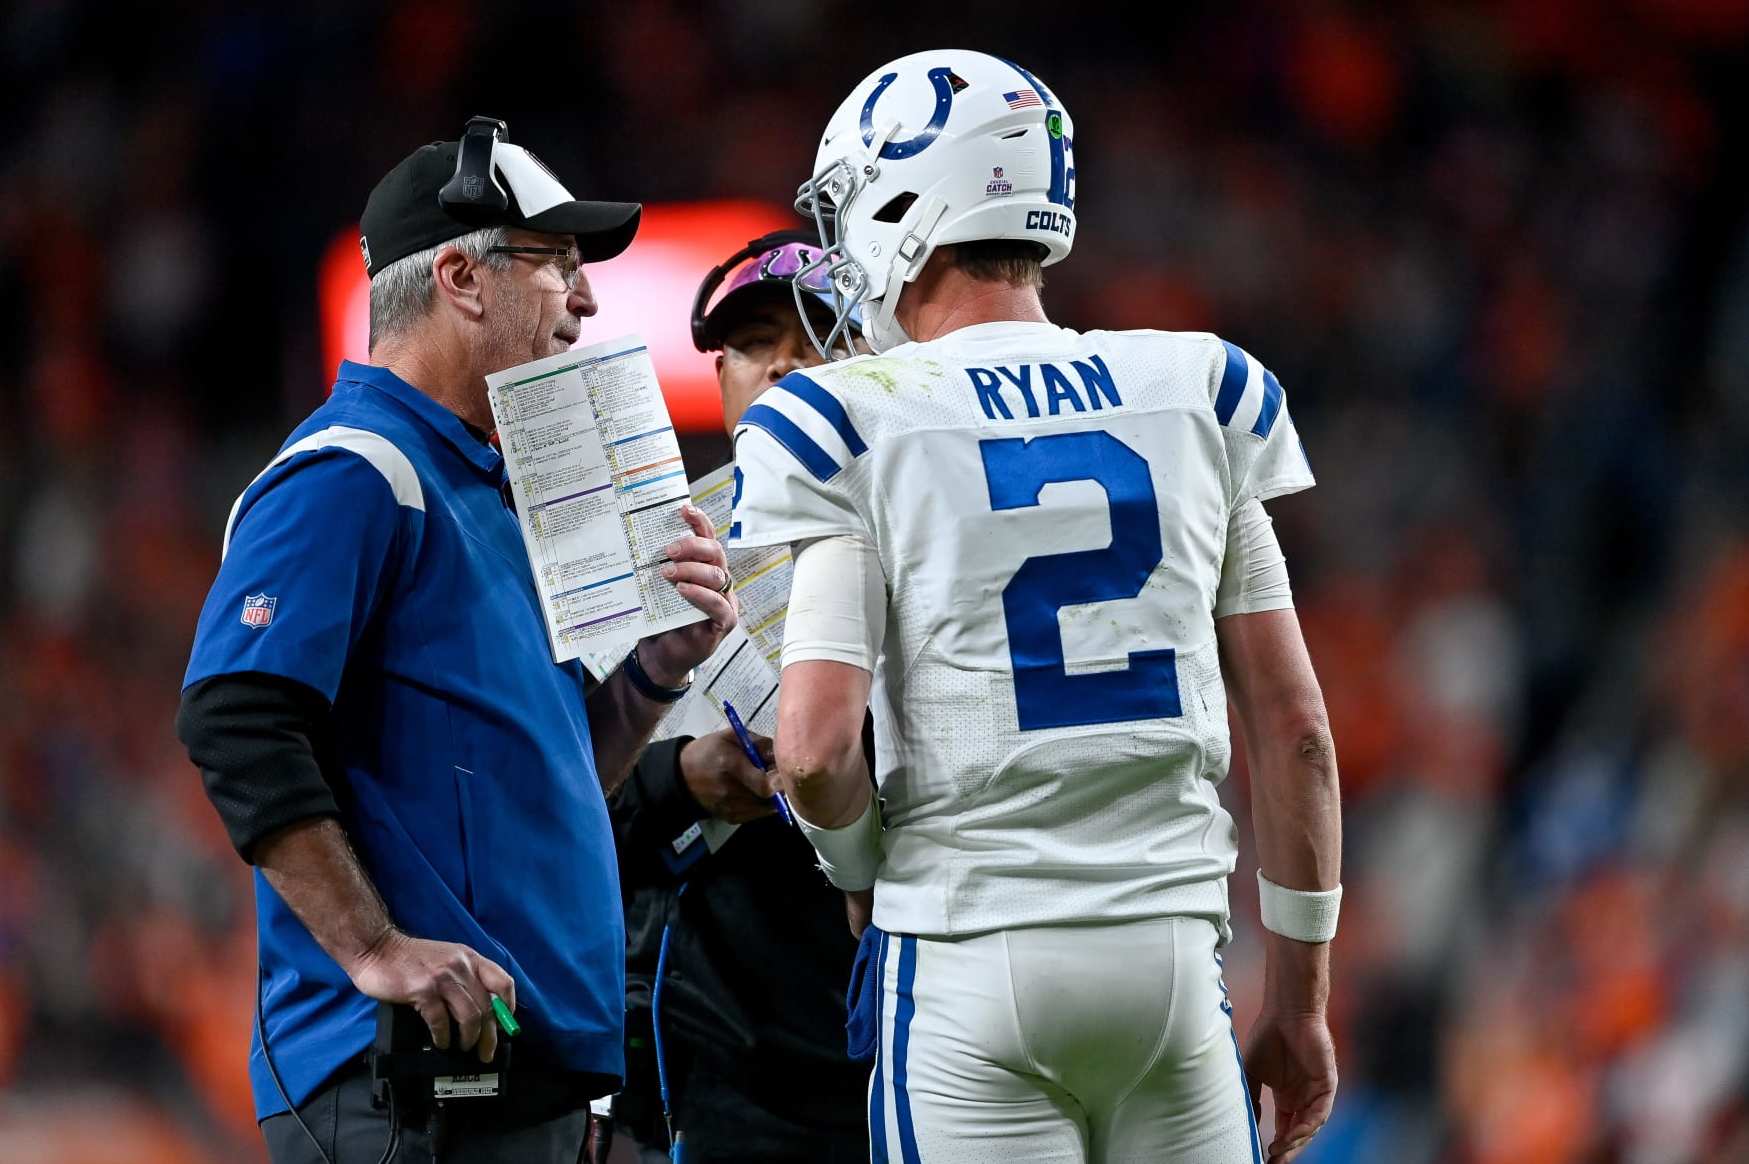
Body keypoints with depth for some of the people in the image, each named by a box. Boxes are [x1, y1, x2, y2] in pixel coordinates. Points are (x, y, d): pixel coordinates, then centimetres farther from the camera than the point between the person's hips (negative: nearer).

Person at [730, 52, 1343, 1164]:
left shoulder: (853, 424, -4)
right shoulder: (1198, 395, 7)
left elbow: (818, 745, -13)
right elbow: (1293, 722, 7)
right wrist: (1301, 995, 14)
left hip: (970, 954, -3)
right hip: (1173, 944, 3)